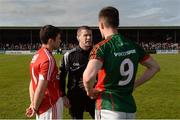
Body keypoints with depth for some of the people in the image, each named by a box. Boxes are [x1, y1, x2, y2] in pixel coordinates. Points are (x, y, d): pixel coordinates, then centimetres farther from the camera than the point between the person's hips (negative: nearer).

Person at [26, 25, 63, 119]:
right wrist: (35, 108, -9)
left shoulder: (37, 55, 7)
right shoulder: (48, 59, -20)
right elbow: (41, 89, -21)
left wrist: (32, 104, 10)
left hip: (42, 107, 8)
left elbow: (32, 83, 10)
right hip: (51, 106, -8)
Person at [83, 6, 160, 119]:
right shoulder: (133, 46, 4)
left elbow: (88, 76, -30)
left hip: (109, 108, -6)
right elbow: (155, 67, 15)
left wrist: (90, 91, -9)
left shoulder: (102, 47, -14)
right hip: (130, 108, 6)